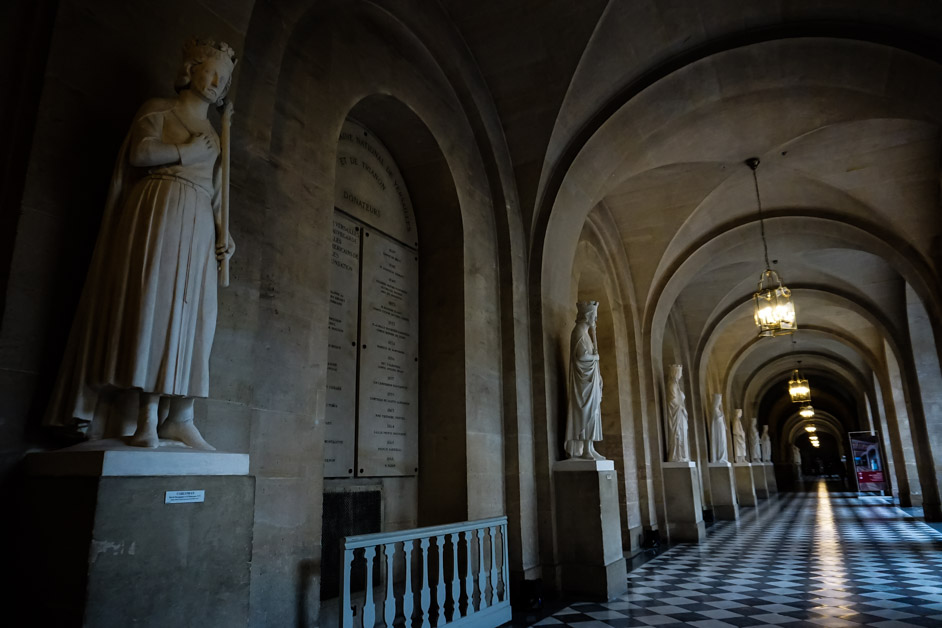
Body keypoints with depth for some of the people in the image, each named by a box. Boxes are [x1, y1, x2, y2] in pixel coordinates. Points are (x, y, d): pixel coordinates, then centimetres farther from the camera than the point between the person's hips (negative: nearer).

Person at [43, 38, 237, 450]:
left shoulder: (213, 135, 27)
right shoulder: (159, 109, 12)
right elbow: (139, 153, -6)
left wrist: (223, 232, 7)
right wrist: (186, 151, 1)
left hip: (197, 225, 6)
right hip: (158, 212, -5)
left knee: (192, 313, -5)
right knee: (152, 302, -14)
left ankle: (179, 416, -7)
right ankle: (148, 415, -15)